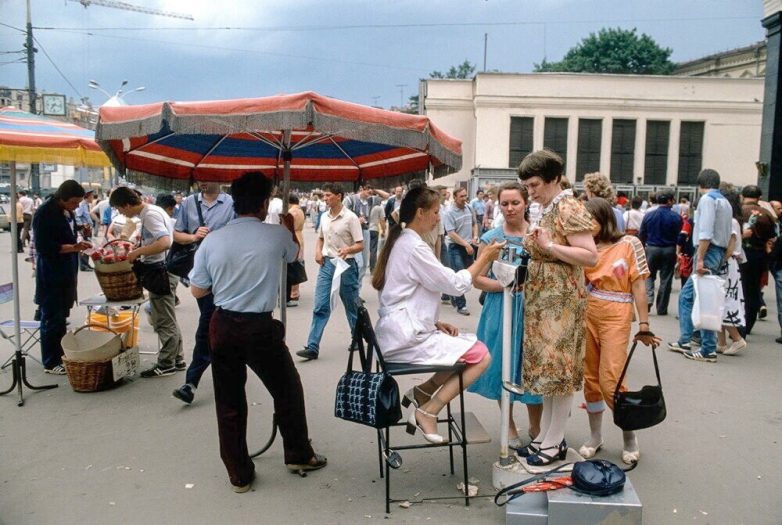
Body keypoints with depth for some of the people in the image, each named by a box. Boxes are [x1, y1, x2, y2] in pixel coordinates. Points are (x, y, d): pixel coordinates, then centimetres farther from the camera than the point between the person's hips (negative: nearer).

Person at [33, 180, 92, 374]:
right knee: (52, 319, 0)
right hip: (51, 276, -8)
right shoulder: (44, 214, -16)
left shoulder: (67, 212, 9)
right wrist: (73, 247, -23)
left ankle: (60, 355, 26)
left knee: (61, 316, 15)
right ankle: (51, 363, 9)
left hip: (66, 273, 8)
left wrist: (78, 246, 8)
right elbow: (43, 247, -20)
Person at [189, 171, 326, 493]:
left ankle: (239, 474, 23)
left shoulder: (212, 240, -4)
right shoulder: (277, 235, -8)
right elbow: (293, 255, 16)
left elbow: (198, 291, 4)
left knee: (229, 402, 13)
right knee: (287, 390, 18)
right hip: (260, 328, -3)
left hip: (222, 327, 3)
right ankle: (299, 456, 30)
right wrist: (290, 228, 34)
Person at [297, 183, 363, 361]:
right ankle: (312, 347, -3)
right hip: (326, 264, 5)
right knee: (320, 307, -3)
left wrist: (348, 249, -31)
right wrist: (318, 251, 3)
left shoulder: (350, 217, -11)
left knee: (352, 306, 12)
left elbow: (360, 245, -11)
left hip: (345, 265, -4)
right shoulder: (324, 217, 7)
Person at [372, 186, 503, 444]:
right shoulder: (414, 246, -16)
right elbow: (456, 284, -14)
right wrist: (485, 257, -2)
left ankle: (421, 392, 8)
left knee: (470, 347, 12)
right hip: (407, 338, -10)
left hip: (404, 331, 10)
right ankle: (427, 412, -7)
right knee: (480, 355, -10)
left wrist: (435, 323, 10)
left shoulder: (401, 241, 15)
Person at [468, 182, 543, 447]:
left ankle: (535, 427, 26)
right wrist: (504, 285, -16)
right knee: (505, 365, 7)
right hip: (502, 308, 0)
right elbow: (478, 279, -1)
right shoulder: (491, 238, 1)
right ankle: (509, 426, 28)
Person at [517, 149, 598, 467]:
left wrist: (549, 245, -22)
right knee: (544, 366, 13)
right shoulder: (541, 209, 13)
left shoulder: (569, 209, -14)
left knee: (558, 367, -1)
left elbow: (590, 256, -20)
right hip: (540, 298, 9)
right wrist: (528, 250, 8)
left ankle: (555, 442, 10)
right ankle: (544, 435, 23)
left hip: (562, 299, -9)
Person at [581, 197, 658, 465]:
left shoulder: (629, 244, -1)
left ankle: (630, 437, 16)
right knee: (590, 378, 9)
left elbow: (638, 286, -2)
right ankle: (595, 436, 24)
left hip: (615, 317, -4)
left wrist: (644, 325, -4)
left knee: (610, 381, -7)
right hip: (587, 315, 4)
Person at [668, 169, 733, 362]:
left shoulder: (707, 199, -9)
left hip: (708, 253, -9)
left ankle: (708, 350, 0)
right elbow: (728, 234, 16)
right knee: (686, 296, 15)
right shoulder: (725, 202, 18)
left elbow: (705, 232, -19)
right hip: (720, 254, 9)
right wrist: (723, 258, 18)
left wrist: (700, 258, -21)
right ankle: (684, 341, 18)